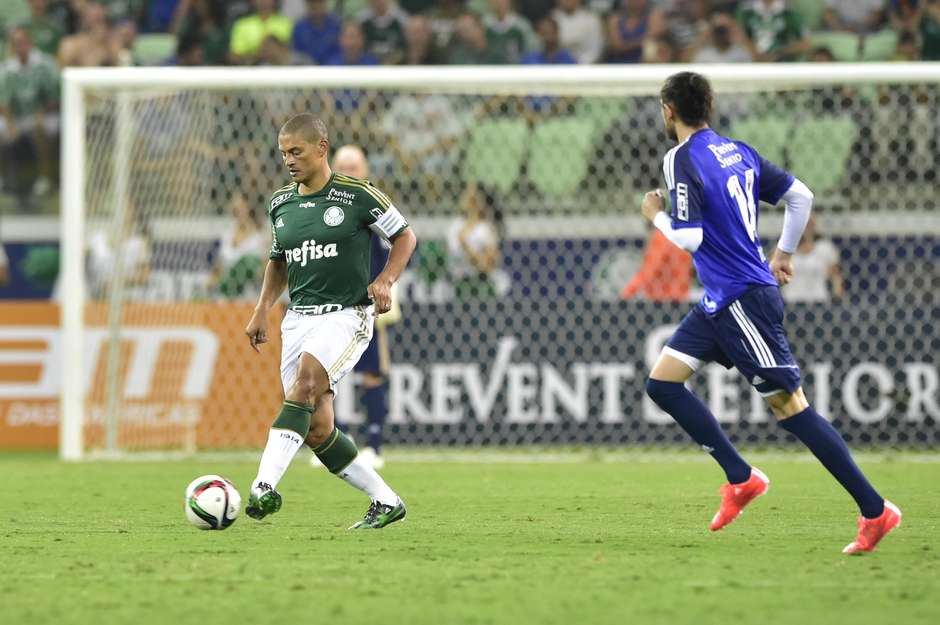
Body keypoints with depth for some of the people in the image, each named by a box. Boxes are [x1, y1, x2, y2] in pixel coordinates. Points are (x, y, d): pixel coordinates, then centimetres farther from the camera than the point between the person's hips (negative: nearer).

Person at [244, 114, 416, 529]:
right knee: (317, 431, 0)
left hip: (347, 315, -6)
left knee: (304, 383, -31)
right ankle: (386, 502, 15)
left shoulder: (357, 195, -6)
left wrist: (385, 281, -12)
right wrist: (262, 310, 11)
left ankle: (265, 487, -40)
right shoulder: (280, 204, 10)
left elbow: (404, 237, 4)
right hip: (298, 319, 6)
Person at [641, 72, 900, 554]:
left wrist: (657, 215, -2)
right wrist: (784, 253, 25)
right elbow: (800, 196, 13)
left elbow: (689, 237, -22)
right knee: (661, 381, 9)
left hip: (742, 300, -9)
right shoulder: (737, 152, 10)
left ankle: (875, 510, -5)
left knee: (789, 406, -7)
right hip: (721, 300, 9)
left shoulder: (682, 160, -14)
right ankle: (740, 477, 8)